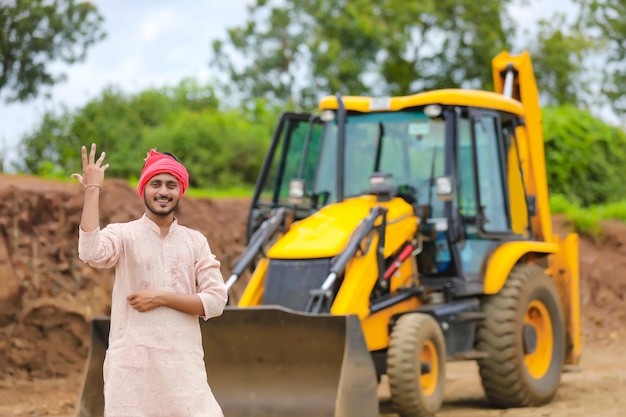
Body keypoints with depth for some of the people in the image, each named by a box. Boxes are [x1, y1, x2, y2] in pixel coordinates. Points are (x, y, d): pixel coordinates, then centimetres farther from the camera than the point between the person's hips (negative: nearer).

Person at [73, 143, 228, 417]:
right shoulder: (123, 235, 1)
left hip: (183, 363, 2)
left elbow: (216, 302, 1)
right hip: (131, 364, -2)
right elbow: (91, 254, -22)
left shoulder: (195, 241, 9)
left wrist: (161, 298, -10)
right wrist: (92, 190, -18)